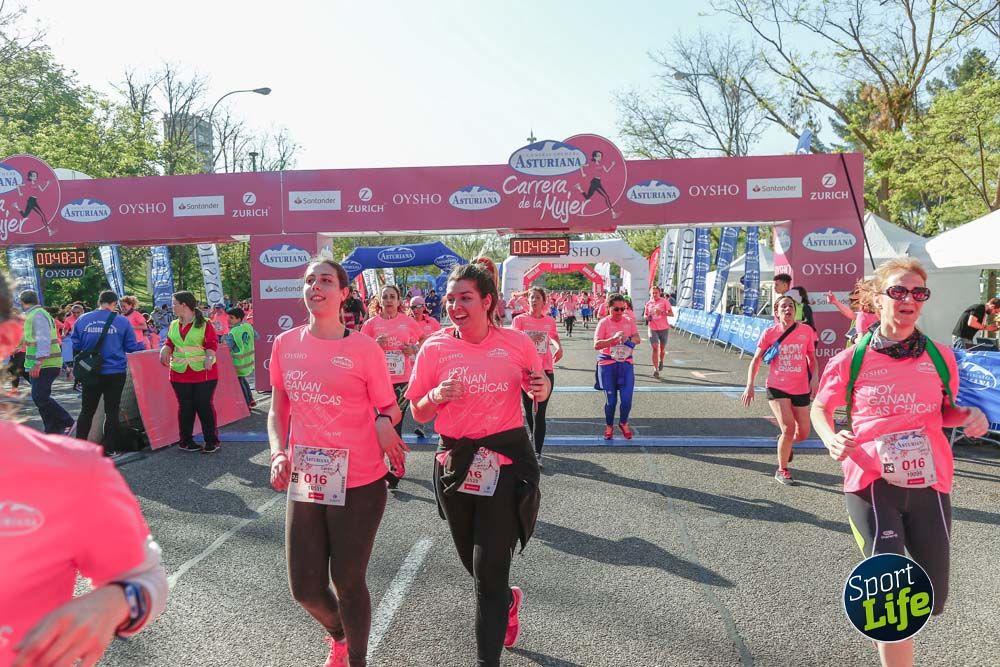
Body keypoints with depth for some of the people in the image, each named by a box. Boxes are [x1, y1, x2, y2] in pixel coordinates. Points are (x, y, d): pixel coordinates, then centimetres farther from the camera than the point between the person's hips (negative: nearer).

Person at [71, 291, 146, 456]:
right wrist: (144, 346, 19)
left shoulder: (83, 319, 0)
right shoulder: (122, 321, -7)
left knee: (87, 410, 14)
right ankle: (108, 449, 11)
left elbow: (76, 346, 8)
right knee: (112, 411, 7)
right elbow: (131, 347, -1)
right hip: (115, 372, -2)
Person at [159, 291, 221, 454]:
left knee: (204, 406, -1)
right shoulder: (173, 325, 11)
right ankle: (186, 441, 19)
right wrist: (165, 351, -6)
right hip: (180, 374, 4)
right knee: (185, 407, 9)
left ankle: (212, 441, 8)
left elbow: (212, 344, -9)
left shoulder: (204, 324, -4)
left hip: (203, 373, -4)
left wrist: (209, 357, -26)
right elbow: (169, 343, 15)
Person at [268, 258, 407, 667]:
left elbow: (391, 411, -1)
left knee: (348, 583, 10)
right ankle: (338, 634, 48)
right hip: (304, 484, 4)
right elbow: (278, 410, 12)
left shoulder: (365, 349, -9)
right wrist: (278, 454, -3)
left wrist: (385, 422, -23)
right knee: (305, 588, 12)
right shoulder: (285, 345, 2)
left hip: (360, 485, -4)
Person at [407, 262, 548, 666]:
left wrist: (541, 390, -13)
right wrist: (436, 397, -19)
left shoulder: (517, 343, -7)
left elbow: (536, 393, 10)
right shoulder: (434, 349, -5)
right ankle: (508, 601, 54)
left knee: (489, 572, -4)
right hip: (456, 464, 3)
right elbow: (419, 415, 2)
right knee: (472, 561, 21)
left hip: (506, 465, -3)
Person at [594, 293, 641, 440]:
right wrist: (613, 338, -28)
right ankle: (609, 426, 27)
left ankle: (623, 423, 24)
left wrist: (628, 339, -23)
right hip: (607, 364, -2)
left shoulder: (629, 321, 4)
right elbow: (596, 345, -17)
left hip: (626, 363, 3)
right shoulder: (604, 323, -8)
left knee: (627, 398, -4)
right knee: (611, 399, 3)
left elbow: (638, 339, -2)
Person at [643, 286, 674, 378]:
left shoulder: (664, 301, -3)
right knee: (655, 348, -8)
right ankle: (655, 369, -8)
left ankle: (661, 361, 43)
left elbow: (671, 313, -8)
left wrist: (662, 312, -25)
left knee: (662, 348, 13)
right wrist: (647, 317, -5)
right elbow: (645, 314, 19)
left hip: (664, 328, -1)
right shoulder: (648, 303, 7)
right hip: (653, 329, 1)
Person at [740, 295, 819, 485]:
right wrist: (750, 385, -7)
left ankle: (784, 442, 45)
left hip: (801, 389, 3)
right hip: (777, 388, -2)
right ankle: (782, 471, 7)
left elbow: (812, 358, 9)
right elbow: (756, 360, 1)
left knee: (803, 433, 7)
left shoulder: (806, 331, -2)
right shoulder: (770, 333, -5)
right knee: (788, 428, -14)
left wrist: (814, 378, -8)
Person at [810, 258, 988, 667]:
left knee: (932, 598, 14)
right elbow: (820, 407, 8)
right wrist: (830, 438, -12)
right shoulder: (851, 361, -6)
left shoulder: (940, 357, 2)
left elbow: (944, 411, 18)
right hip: (871, 484, -3)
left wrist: (970, 416, -4)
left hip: (930, 485, 4)